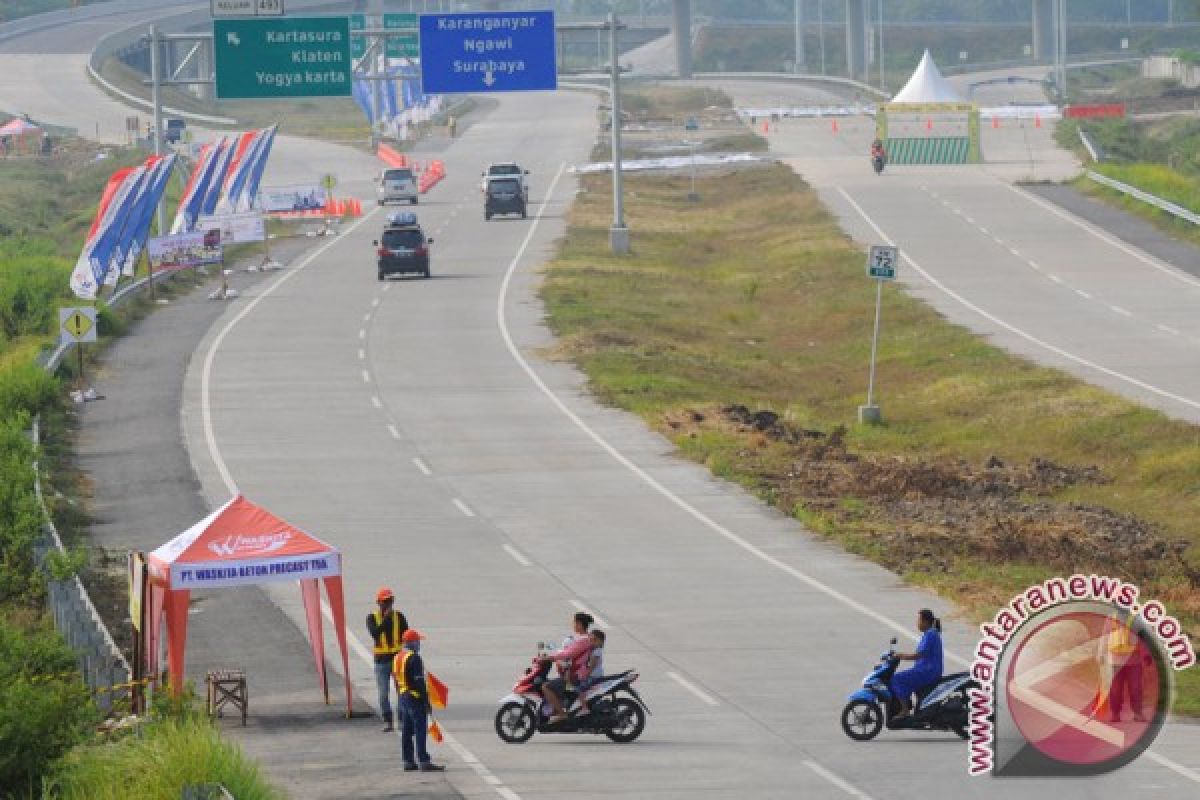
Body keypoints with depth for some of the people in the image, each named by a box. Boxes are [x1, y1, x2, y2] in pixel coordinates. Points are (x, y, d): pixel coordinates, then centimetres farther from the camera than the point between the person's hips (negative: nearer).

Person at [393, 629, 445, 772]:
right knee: (420, 731, -8)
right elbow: (419, 682, -19)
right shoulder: (414, 658, -17)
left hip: (403, 697, 9)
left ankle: (408, 761, 15)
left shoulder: (398, 658, 12)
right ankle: (424, 761, -11)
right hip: (415, 699, -9)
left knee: (406, 732, 12)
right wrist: (426, 701, -16)